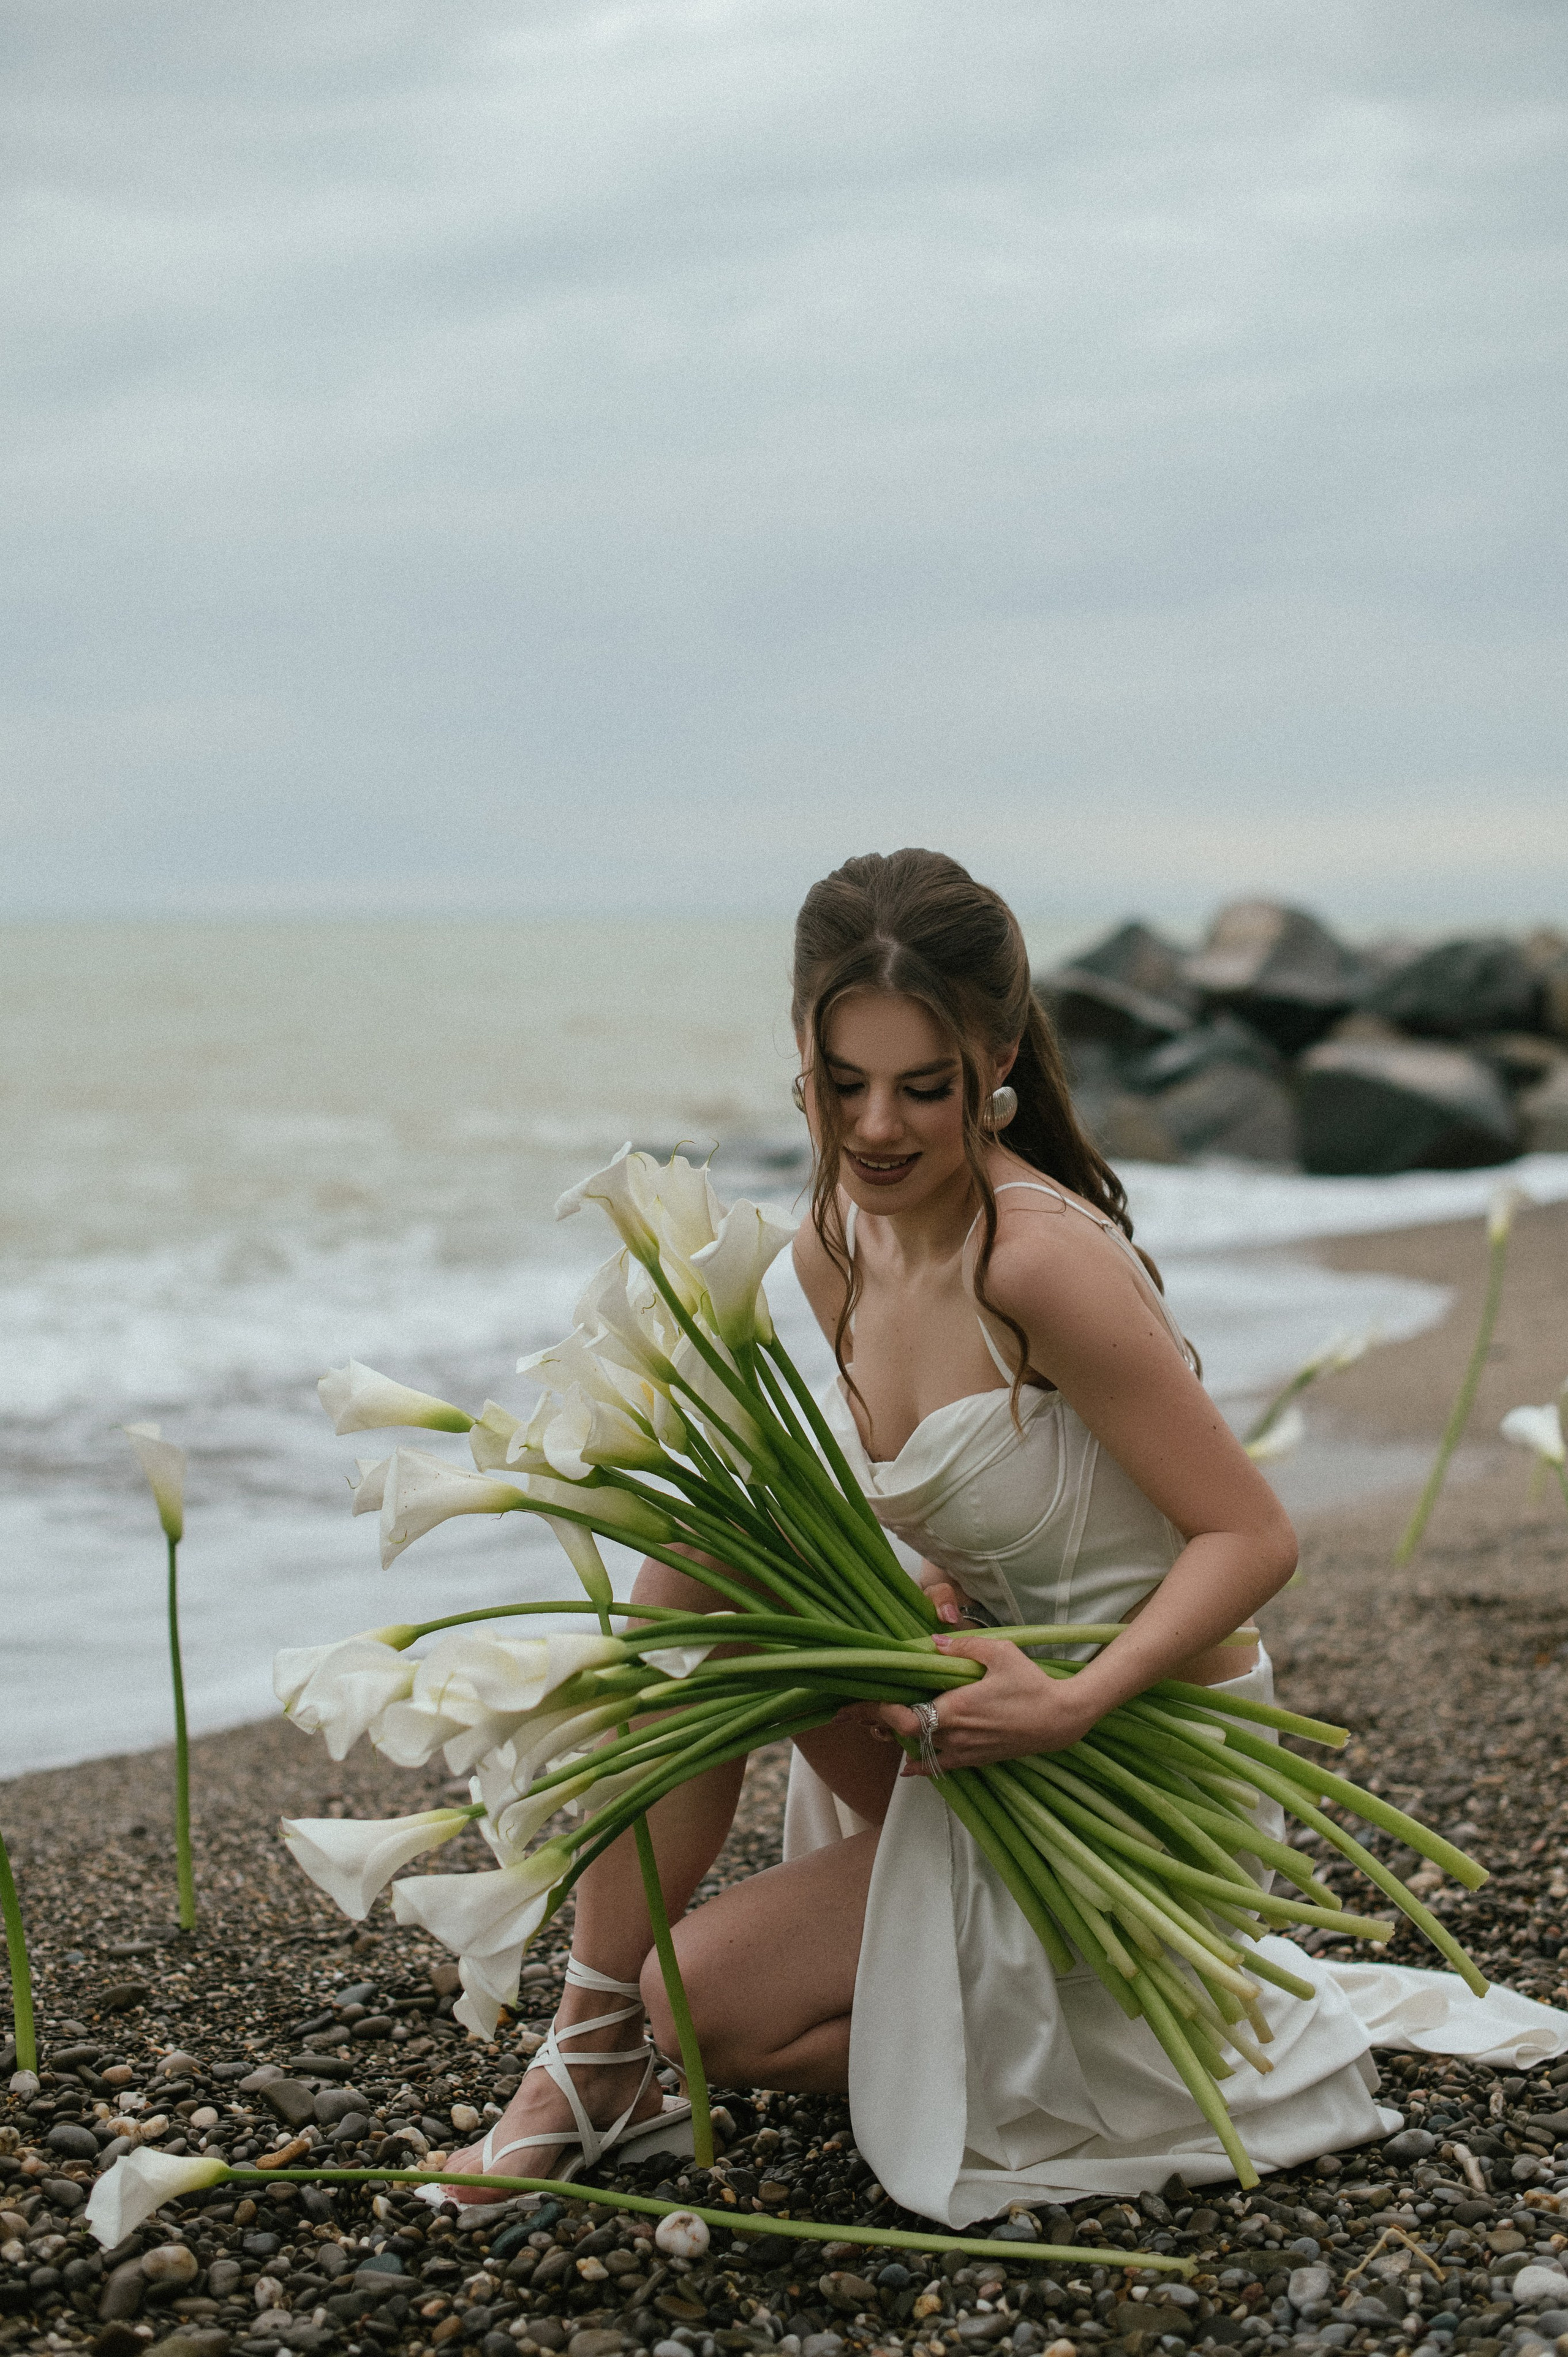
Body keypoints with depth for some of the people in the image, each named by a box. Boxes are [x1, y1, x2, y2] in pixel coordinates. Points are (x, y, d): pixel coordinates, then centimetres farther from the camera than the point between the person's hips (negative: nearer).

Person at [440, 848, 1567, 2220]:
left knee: (716, 2006, -7)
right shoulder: (839, 1249, -2)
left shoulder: (1045, 1260, -26)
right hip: (1006, 1691, 8)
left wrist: (1066, 1707, -33)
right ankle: (593, 2047, -1)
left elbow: (1253, 1537, -22)